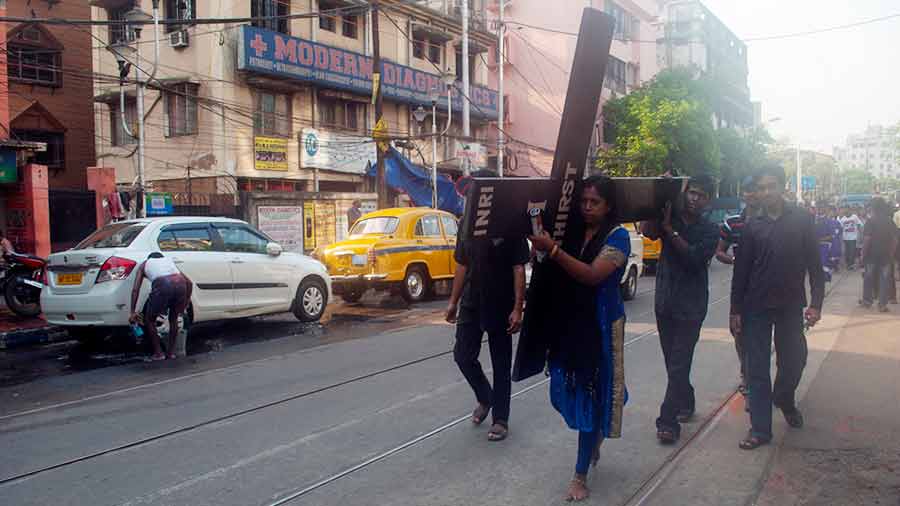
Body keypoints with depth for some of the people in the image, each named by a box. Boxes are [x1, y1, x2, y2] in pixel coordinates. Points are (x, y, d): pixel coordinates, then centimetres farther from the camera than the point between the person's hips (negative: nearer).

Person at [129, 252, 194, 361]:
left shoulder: (145, 264, 31)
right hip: (180, 285, 3)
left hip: (162, 286, -3)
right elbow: (189, 282, 31)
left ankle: (158, 353, 20)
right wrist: (186, 301, 40)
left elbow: (135, 289, 18)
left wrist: (133, 312, 18)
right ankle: (171, 352, 29)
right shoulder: (169, 260, 39)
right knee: (173, 319, 27)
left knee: (149, 320, 20)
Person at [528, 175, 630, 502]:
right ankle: (595, 438, 43)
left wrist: (552, 250, -32)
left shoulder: (617, 237, -9)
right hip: (568, 321, 5)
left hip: (600, 325, -5)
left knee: (590, 394, 1)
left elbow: (593, 275, -23)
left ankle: (581, 475, 14)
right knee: (569, 389, 11)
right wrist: (540, 246, -12)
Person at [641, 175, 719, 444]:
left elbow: (694, 257, -18)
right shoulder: (668, 217, 4)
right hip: (665, 301, 3)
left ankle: (668, 420, -4)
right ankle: (685, 402, 36)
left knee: (679, 364, -7)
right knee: (673, 362, 15)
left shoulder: (709, 231, -1)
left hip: (691, 305, -3)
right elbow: (647, 231, -17)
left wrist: (669, 229, -19)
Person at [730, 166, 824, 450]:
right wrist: (735, 310, 2)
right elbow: (741, 271, 4)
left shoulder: (803, 220, 0)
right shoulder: (753, 226, 3)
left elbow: (814, 264, 0)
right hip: (756, 307, 0)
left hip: (791, 307, 0)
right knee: (757, 370, 2)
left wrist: (816, 304, -7)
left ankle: (784, 400, 43)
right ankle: (760, 430, 9)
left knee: (794, 362, 11)